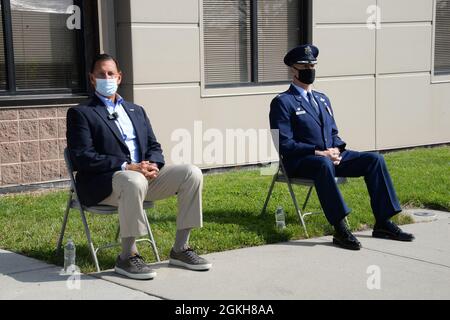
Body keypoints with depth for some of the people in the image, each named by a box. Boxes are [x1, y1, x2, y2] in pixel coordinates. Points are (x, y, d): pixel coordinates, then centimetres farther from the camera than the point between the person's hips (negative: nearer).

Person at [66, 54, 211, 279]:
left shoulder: (136, 111, 23)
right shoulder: (81, 113, 3)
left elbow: (154, 147, 18)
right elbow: (82, 157, -10)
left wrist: (153, 165, -8)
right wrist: (126, 167, -20)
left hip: (143, 174, 6)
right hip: (102, 184, -6)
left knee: (191, 173, -13)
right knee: (134, 181, -39)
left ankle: (180, 249, -7)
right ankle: (127, 257, -25)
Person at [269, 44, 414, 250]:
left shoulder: (322, 99, 22)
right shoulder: (282, 102, -2)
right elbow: (284, 144, -11)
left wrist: (336, 150, -3)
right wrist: (318, 152, -20)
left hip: (331, 156, 7)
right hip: (299, 162, -7)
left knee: (375, 159, -11)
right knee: (324, 165, -41)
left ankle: (383, 223, -10)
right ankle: (340, 229, -39)